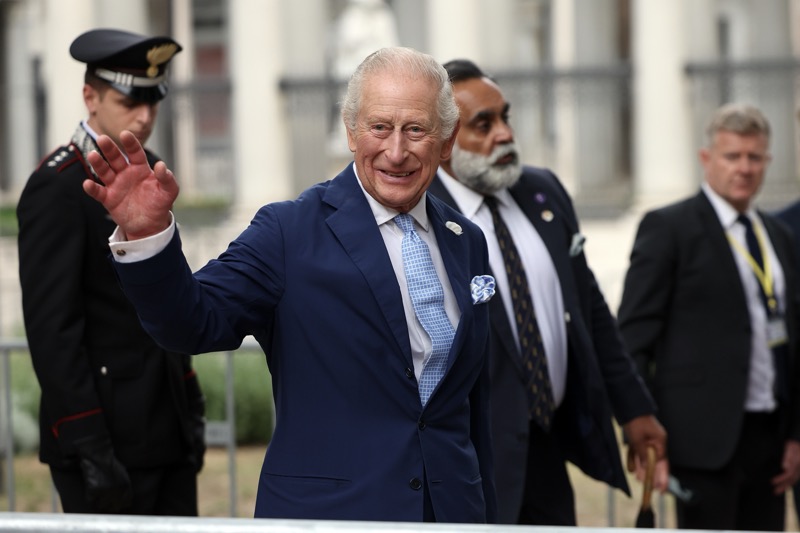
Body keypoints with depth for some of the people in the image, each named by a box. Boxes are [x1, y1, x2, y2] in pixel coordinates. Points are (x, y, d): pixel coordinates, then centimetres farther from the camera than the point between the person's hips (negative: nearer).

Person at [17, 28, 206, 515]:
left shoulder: (150, 174, 12)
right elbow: (52, 330, -17)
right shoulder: (57, 189, -13)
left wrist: (190, 403, 17)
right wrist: (89, 449, -20)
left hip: (169, 435, 8)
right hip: (108, 435, -8)